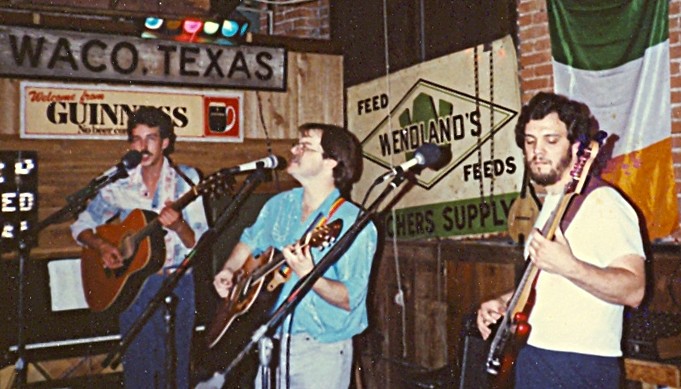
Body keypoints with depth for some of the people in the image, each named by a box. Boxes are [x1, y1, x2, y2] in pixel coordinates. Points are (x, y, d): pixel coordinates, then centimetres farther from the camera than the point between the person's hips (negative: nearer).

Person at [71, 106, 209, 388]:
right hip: (132, 282, 2)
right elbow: (81, 226, 10)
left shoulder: (185, 179, -3)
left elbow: (197, 243, -6)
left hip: (177, 283, -1)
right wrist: (101, 246, -10)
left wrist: (177, 226, -27)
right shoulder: (121, 185, 3)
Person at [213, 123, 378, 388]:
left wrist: (309, 276, -34)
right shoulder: (280, 204, 4)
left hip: (321, 350, -5)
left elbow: (350, 299, -20)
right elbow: (251, 240, 22)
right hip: (272, 342, 5)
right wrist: (229, 270, 7)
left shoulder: (353, 223, -16)